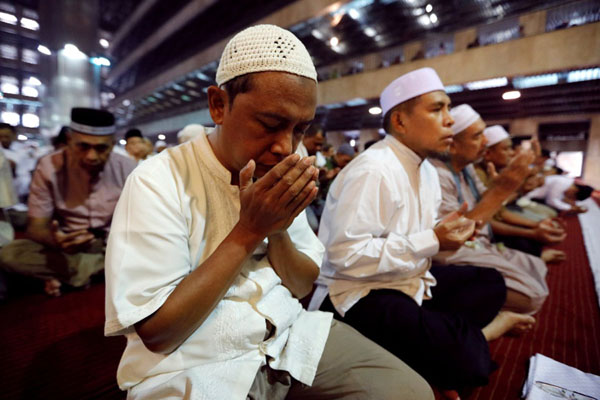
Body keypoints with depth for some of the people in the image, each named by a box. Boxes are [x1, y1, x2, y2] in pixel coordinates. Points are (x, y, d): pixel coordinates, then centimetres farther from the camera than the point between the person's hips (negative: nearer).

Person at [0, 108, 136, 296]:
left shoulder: (126, 168, -11)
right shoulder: (48, 167, -11)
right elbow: (36, 226, -10)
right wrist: (54, 240, -34)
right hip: (68, 248, 0)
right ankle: (109, 268, -18)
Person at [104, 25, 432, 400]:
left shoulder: (282, 179, 0)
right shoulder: (157, 183, -16)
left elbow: (304, 287, 3)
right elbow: (157, 333, -15)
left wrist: (277, 229, -16)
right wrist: (249, 230, -22)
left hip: (288, 336, 5)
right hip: (192, 367, -4)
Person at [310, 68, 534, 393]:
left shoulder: (426, 170, 9)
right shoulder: (372, 170, -23)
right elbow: (346, 255, -30)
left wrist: (447, 233, -5)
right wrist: (432, 241, -23)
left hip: (409, 279, 10)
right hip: (359, 292, -9)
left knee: (490, 283, 12)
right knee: (464, 357, -25)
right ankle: (481, 333, 6)